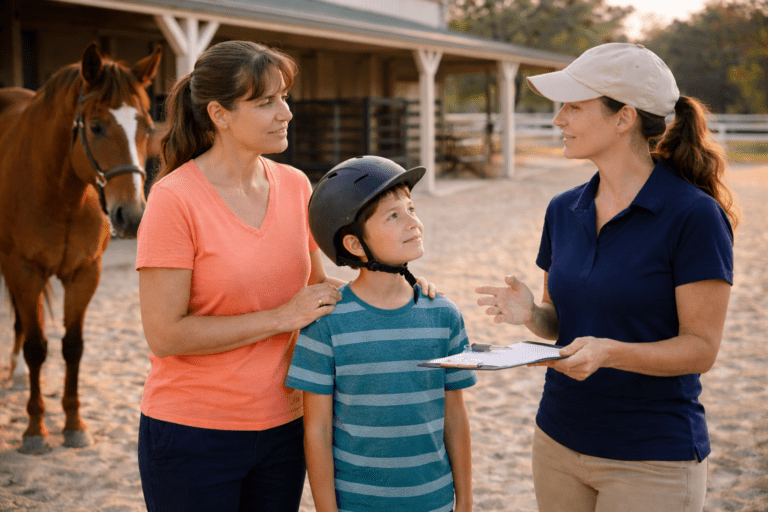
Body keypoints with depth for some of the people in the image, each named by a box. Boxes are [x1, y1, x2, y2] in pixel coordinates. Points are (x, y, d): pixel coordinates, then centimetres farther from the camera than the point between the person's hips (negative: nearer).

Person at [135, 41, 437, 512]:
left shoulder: (295, 186, 2)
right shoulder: (175, 199, -15)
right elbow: (165, 334, -19)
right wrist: (282, 317, -19)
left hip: (281, 425, 5)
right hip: (194, 433, -5)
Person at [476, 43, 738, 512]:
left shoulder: (695, 216, -14)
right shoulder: (564, 210, 5)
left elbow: (701, 348, -14)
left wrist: (610, 352, -29)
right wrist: (530, 314, -9)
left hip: (652, 459, -6)